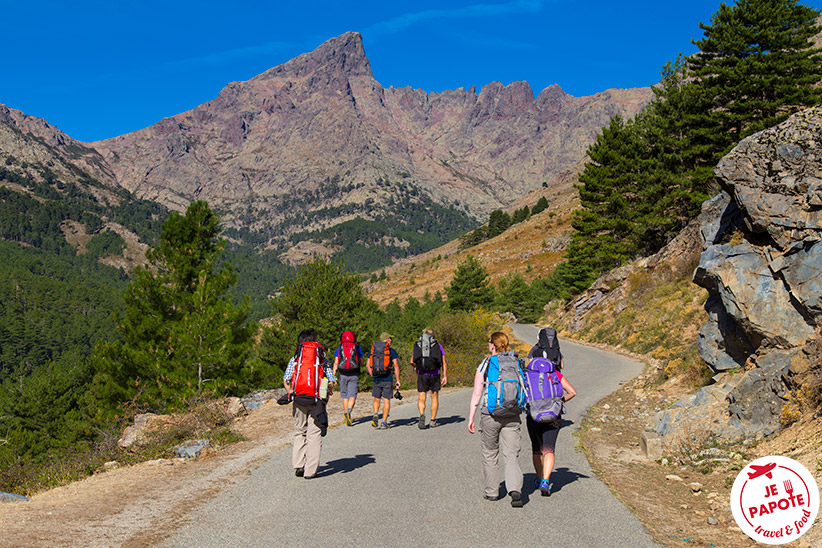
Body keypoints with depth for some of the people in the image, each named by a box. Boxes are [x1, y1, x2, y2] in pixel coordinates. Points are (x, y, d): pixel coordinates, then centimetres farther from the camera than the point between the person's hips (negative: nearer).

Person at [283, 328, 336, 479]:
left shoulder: (294, 359, 8)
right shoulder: (323, 359, 7)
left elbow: (286, 381, 1)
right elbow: (332, 381, -1)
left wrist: (291, 393, 17)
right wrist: (328, 390, 19)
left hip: (298, 399, 1)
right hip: (317, 401, -1)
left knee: (300, 432, 16)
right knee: (314, 434, 2)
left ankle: (298, 466, 9)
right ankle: (310, 471, -1)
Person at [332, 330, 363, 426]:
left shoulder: (339, 348, 6)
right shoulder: (357, 348, 5)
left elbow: (336, 363, 0)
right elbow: (361, 362, 15)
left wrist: (333, 375, 1)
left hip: (343, 375, 2)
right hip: (354, 375, -2)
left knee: (344, 396, 14)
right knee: (352, 396, -4)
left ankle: (347, 417, 20)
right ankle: (348, 411, -31)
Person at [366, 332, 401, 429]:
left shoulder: (373, 350, 9)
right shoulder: (392, 351, -2)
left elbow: (367, 365, 7)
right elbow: (396, 366, -9)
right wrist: (398, 380, -5)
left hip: (376, 379, 3)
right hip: (387, 379, -3)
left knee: (377, 399, 16)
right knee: (386, 400, 4)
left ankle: (375, 414, -9)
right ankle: (384, 423, 1)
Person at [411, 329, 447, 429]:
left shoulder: (417, 345, 8)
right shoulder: (438, 346, 5)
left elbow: (412, 362, 7)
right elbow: (444, 362, -2)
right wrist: (445, 376, -1)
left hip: (422, 375, 0)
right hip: (435, 375, 0)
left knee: (421, 398, 4)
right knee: (434, 397, 13)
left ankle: (422, 415, -23)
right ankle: (433, 421, 15)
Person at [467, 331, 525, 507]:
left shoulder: (486, 364, -6)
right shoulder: (517, 364, 4)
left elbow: (476, 393, -9)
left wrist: (471, 417, -4)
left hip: (490, 415, -2)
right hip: (513, 416, 2)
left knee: (490, 454, 14)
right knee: (512, 455, 1)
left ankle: (492, 491, 23)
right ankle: (515, 490, -17)